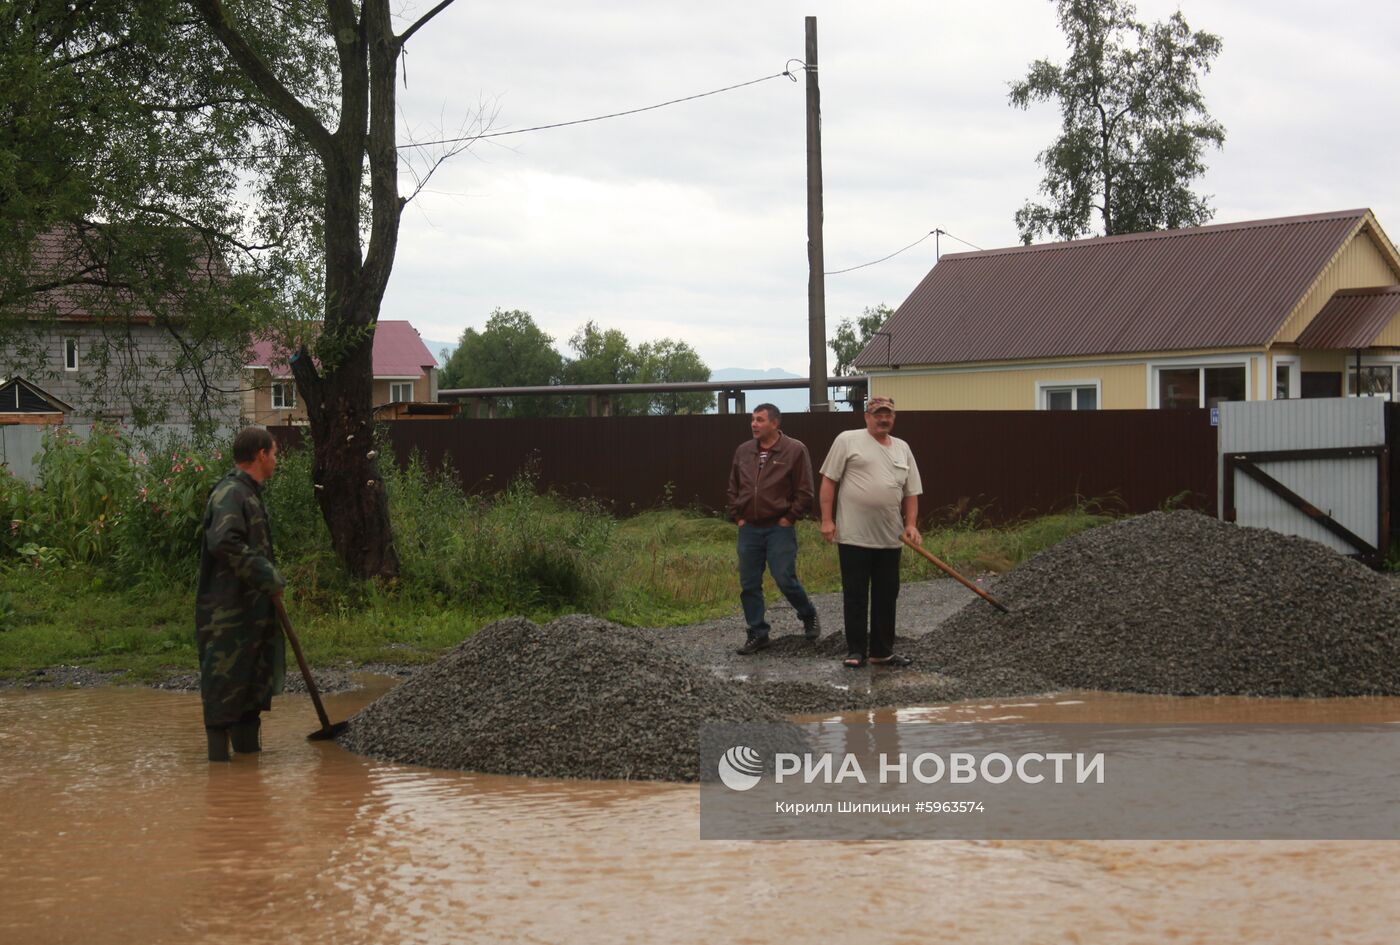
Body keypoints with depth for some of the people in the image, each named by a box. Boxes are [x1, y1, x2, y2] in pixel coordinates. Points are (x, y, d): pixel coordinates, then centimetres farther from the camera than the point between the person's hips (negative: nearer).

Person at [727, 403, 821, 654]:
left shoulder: (794, 450, -6)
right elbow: (733, 488, 18)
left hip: (779, 529, -5)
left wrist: (788, 519, -9)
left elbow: (804, 492, -7)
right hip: (749, 529, 5)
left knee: (785, 580, -8)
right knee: (749, 585, 4)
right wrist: (738, 517, 9)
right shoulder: (743, 451, 9)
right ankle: (758, 634, 14)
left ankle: (809, 615, 20)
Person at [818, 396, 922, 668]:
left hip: (890, 538, 5)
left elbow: (911, 492, 16)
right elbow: (829, 480, -3)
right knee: (855, 596, 1)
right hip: (854, 536, -5)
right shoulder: (848, 441, -1)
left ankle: (882, 651, 18)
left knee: (886, 596, 9)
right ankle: (856, 651, 9)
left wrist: (911, 524, 4)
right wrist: (826, 520, -8)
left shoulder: (902, 448, 14)